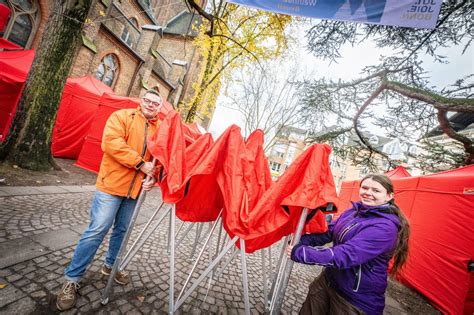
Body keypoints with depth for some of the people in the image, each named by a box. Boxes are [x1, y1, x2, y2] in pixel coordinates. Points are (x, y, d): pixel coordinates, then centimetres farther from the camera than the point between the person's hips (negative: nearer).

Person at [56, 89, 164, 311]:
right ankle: (72, 279, 17)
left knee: (122, 230, 17)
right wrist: (141, 164, -22)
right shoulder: (122, 116, -4)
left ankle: (110, 265, 38)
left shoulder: (159, 129, 10)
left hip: (135, 189, 5)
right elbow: (111, 143, -19)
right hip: (112, 185, -5)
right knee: (97, 230, -1)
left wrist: (152, 176, -9)